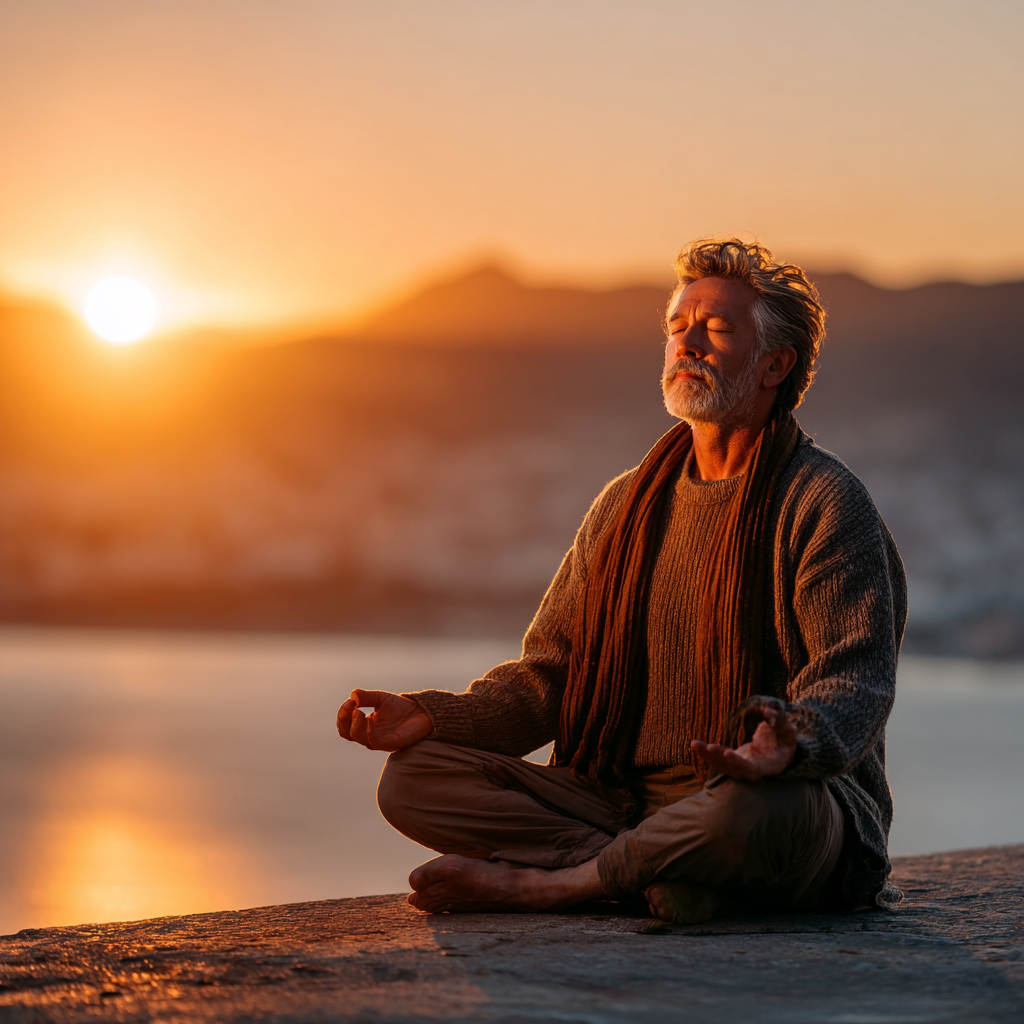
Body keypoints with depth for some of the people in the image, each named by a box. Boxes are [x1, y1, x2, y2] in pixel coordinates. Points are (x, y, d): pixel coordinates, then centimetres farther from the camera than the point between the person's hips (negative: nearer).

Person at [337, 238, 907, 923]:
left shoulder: (825, 502, -4)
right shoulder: (625, 505, 16)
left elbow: (857, 679, -14)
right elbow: (551, 671, 15)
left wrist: (794, 745, -39)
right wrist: (437, 716, -4)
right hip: (621, 800, 6)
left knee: (754, 810, -43)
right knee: (414, 776, -11)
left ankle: (541, 883, -22)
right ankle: (650, 872, -24)